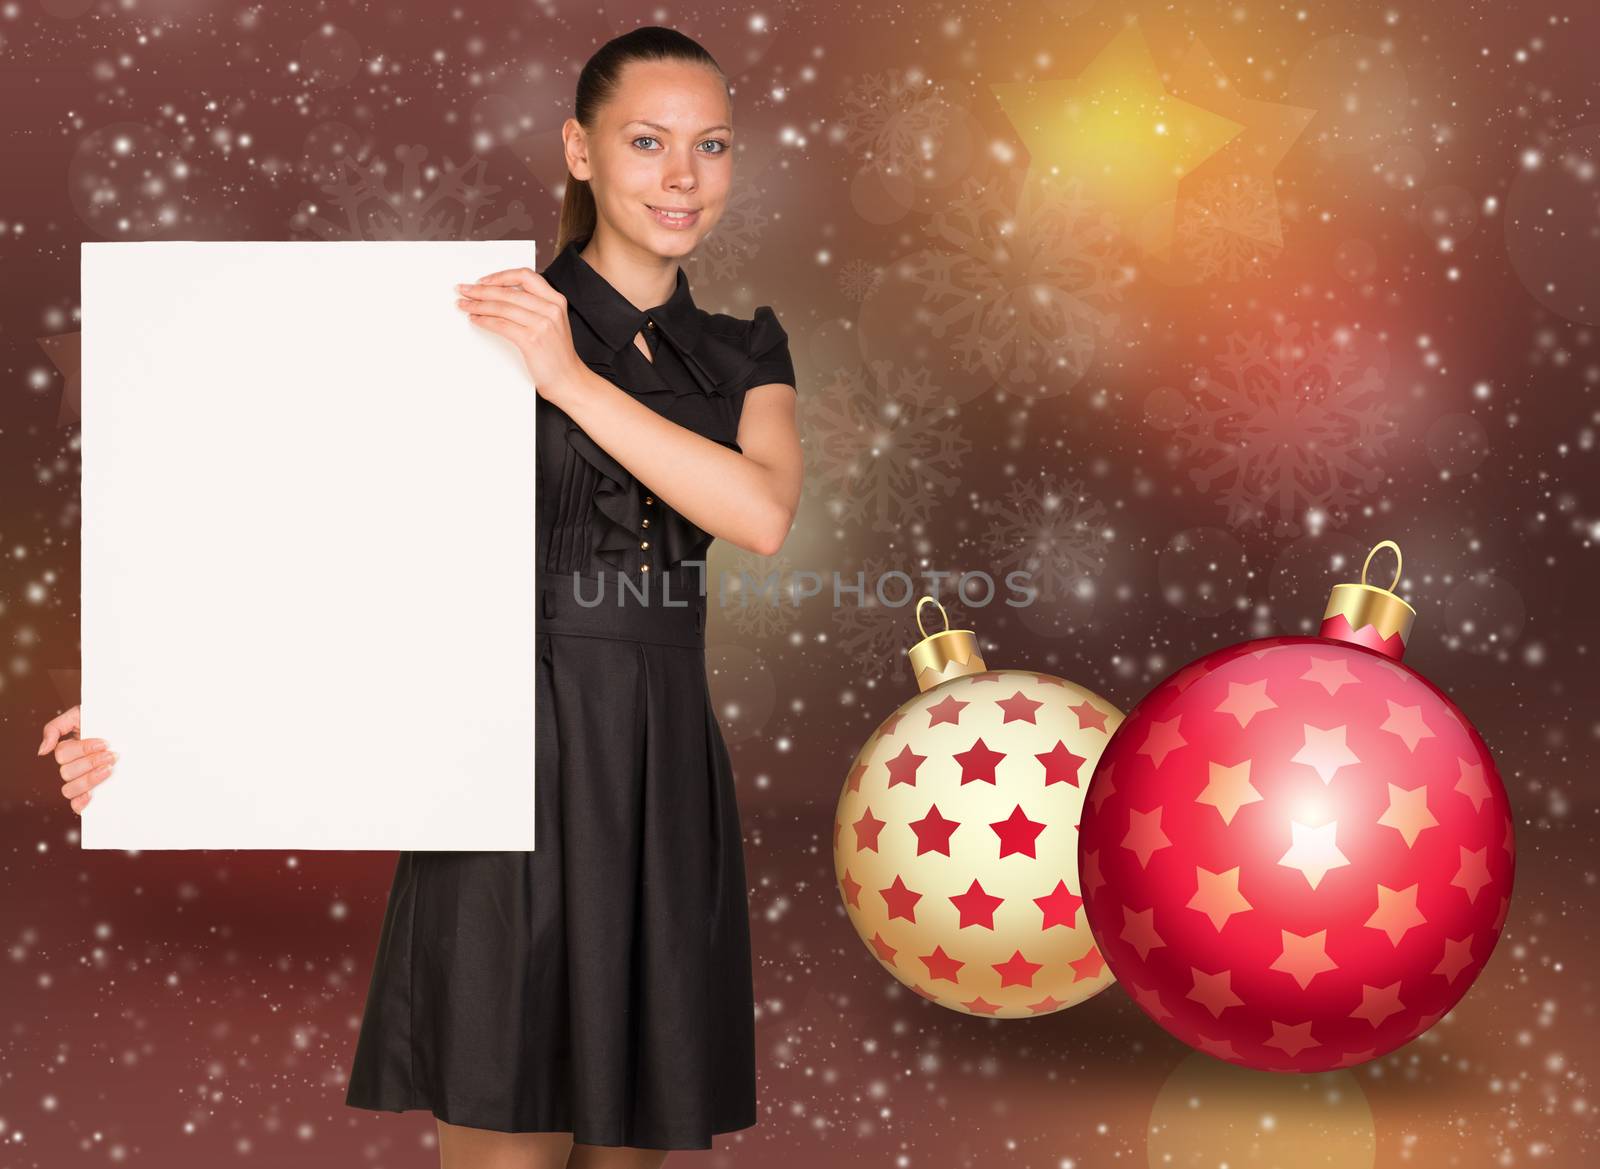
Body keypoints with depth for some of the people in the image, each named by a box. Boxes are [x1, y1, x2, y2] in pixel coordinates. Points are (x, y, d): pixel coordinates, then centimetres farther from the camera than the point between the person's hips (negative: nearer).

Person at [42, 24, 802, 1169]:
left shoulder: (746, 352, 12)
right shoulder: (481, 321, -1)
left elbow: (763, 514, -9)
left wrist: (570, 378, -17)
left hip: (664, 773, 4)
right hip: (516, 757, -4)